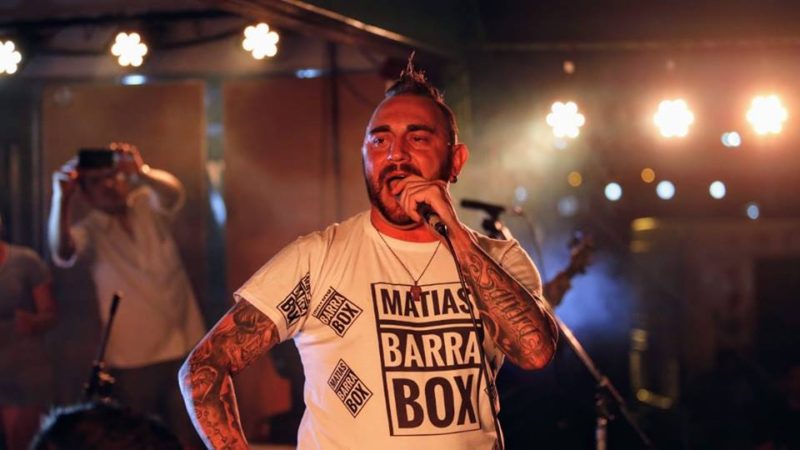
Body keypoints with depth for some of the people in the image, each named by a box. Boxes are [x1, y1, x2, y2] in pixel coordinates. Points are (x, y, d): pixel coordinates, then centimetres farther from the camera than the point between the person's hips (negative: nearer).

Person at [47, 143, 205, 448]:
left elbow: (173, 191, -18)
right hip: (132, 360, -1)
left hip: (185, 349, 1)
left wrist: (141, 172, -41)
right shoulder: (89, 231, -2)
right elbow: (62, 254, -24)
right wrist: (61, 199, -42)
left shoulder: (149, 206, 5)